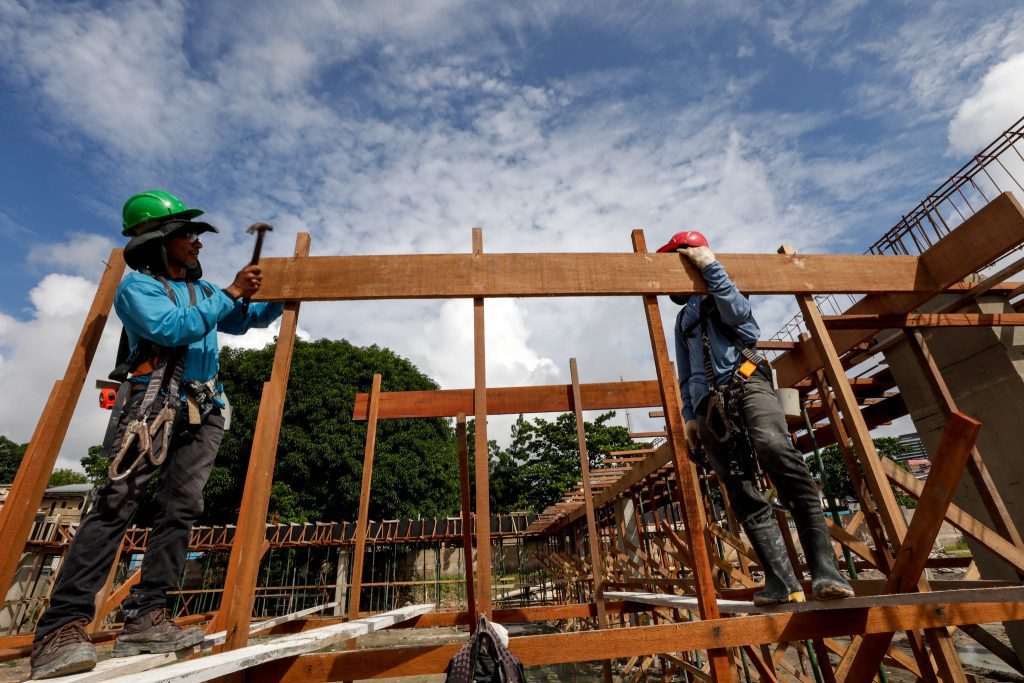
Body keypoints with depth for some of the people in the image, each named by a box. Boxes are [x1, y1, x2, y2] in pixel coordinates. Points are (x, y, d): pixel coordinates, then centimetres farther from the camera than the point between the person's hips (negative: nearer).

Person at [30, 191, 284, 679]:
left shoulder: (203, 291, 24)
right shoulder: (137, 285, 4)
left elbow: (249, 319, 33)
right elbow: (173, 328, -15)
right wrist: (231, 294, -11)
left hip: (203, 410, 6)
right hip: (154, 401, -5)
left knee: (182, 510, -3)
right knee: (117, 505, -13)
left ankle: (145, 619, 0)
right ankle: (61, 628, -10)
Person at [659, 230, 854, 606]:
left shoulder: (716, 292, 16)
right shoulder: (682, 318, 30)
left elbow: (737, 311, -9)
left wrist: (709, 265, -5)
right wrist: (689, 415, 17)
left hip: (744, 381, -5)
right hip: (709, 405, 6)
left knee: (776, 451, -31)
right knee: (742, 493, -5)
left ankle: (824, 568, -31)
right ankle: (783, 582, -6)